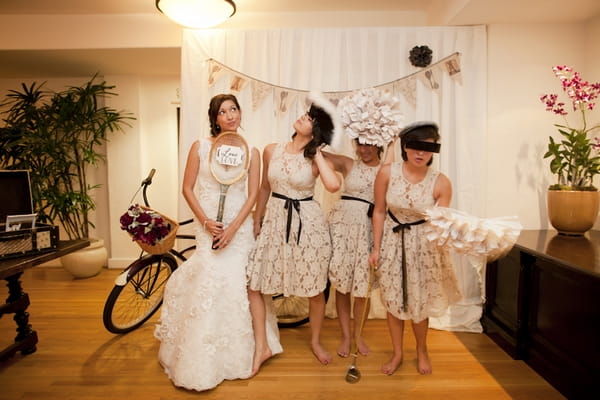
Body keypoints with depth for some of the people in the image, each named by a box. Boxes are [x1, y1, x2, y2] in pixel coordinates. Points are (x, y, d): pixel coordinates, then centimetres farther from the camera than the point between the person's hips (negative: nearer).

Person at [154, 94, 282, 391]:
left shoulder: (251, 152, 1)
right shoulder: (200, 147, 0)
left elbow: (252, 194, -2)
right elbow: (188, 188, 0)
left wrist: (233, 227, -13)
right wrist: (205, 221, -12)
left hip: (239, 227, 1)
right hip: (208, 226, -1)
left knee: (237, 286, 5)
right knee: (208, 285, -1)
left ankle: (237, 354, 27)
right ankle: (202, 364, 18)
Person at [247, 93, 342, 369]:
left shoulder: (317, 159, -7)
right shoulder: (272, 151, 1)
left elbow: (333, 185, -29)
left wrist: (316, 152, -16)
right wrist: (257, 222, 17)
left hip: (308, 223, -2)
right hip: (275, 220, 3)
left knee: (316, 289, 10)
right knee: (253, 284, 2)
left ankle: (315, 342, 36)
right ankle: (261, 347, 21)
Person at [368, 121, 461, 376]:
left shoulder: (441, 183, -18)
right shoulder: (387, 172, -15)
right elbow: (379, 211, -6)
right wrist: (376, 248, -4)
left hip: (423, 244, -1)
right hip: (393, 240, 1)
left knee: (419, 301, 12)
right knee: (392, 300, 11)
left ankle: (422, 351, 41)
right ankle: (397, 353, 35)